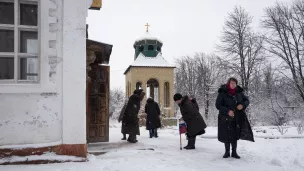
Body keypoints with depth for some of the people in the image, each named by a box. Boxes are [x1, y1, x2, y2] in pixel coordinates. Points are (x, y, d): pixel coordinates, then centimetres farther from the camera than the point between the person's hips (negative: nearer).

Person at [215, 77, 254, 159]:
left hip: (237, 118, 3)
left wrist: (243, 105, -9)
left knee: (235, 135, 7)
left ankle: (234, 152, 21)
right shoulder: (222, 93, -8)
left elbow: (247, 100, 14)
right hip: (226, 118, -3)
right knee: (227, 135, 4)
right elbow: (218, 105, -10)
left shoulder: (239, 92, 4)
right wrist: (227, 111, -21)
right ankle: (227, 152, 23)